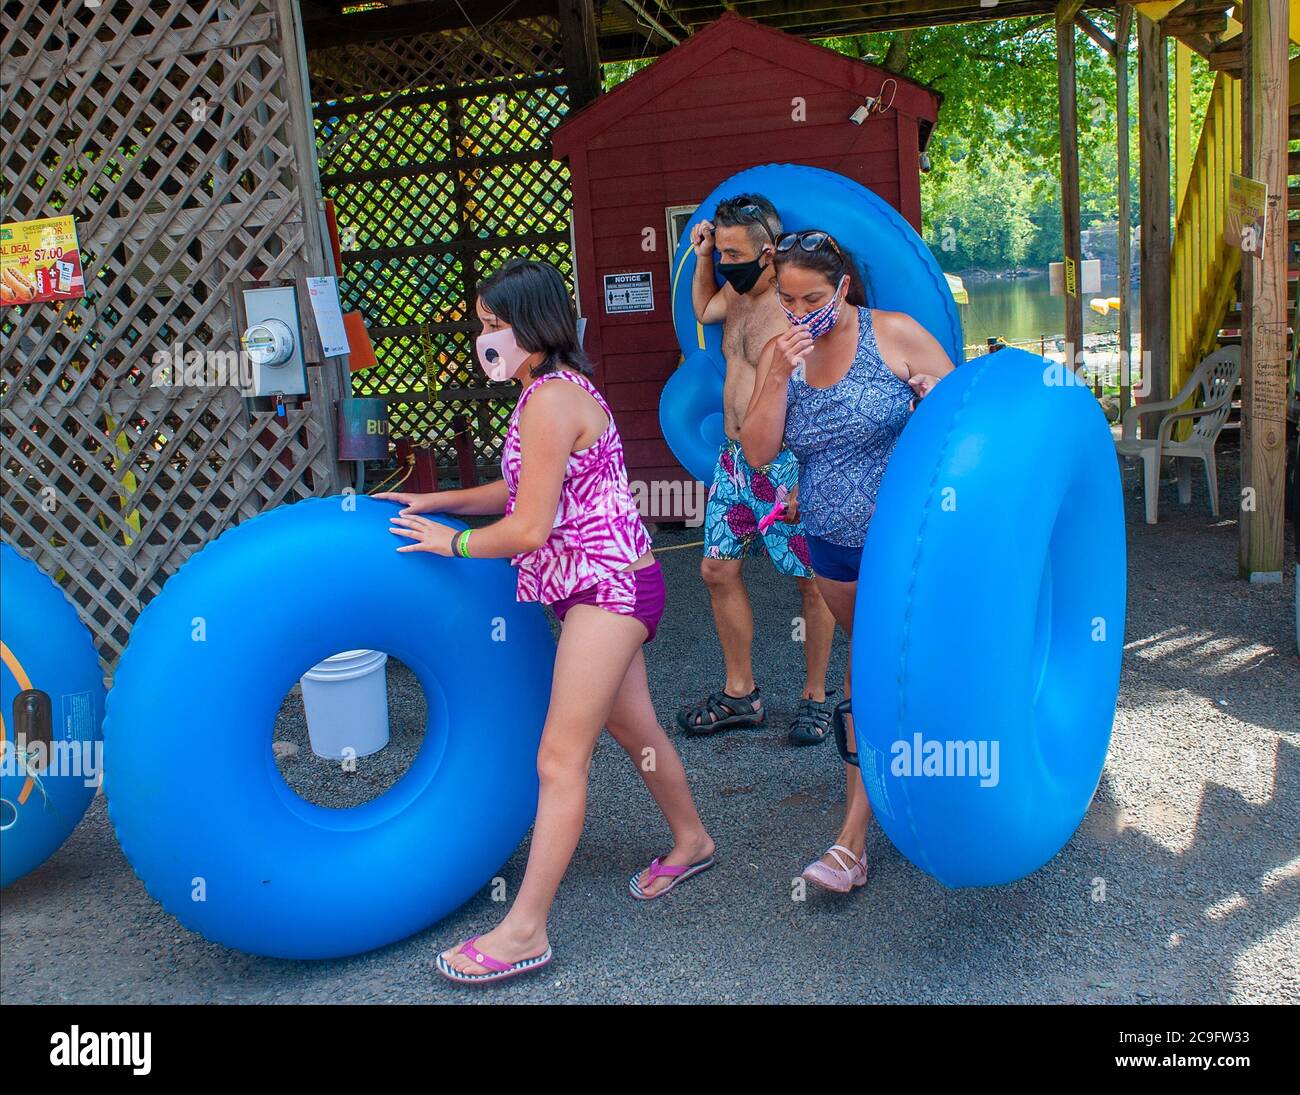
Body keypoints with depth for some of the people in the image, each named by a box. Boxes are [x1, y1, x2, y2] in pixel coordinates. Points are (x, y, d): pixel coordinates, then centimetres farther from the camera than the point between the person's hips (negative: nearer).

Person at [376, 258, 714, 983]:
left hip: (607, 586, -11)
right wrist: (435, 501, 12)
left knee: (561, 758, -8)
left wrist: (449, 542, -6)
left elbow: (528, 529, -21)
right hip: (612, 585, 11)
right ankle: (691, 842, 43)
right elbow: (528, 492, 17)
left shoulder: (550, 401, -19)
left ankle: (526, 930, -1)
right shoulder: (559, 388, 13)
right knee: (635, 729, 23)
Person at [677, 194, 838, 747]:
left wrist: (802, 482, -24)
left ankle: (815, 696, 19)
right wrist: (701, 257, 17)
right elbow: (703, 310, 35)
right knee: (718, 569, 10)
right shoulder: (736, 293, 10)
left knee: (811, 581, 4)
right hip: (734, 461, 8)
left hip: (786, 466, -8)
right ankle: (740, 693, 23)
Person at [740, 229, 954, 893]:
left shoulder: (895, 335, -11)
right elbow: (757, 452, -6)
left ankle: (852, 840, 1)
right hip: (832, 542, 5)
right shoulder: (780, 353, 0)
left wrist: (934, 396, -27)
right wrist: (779, 376, -18)